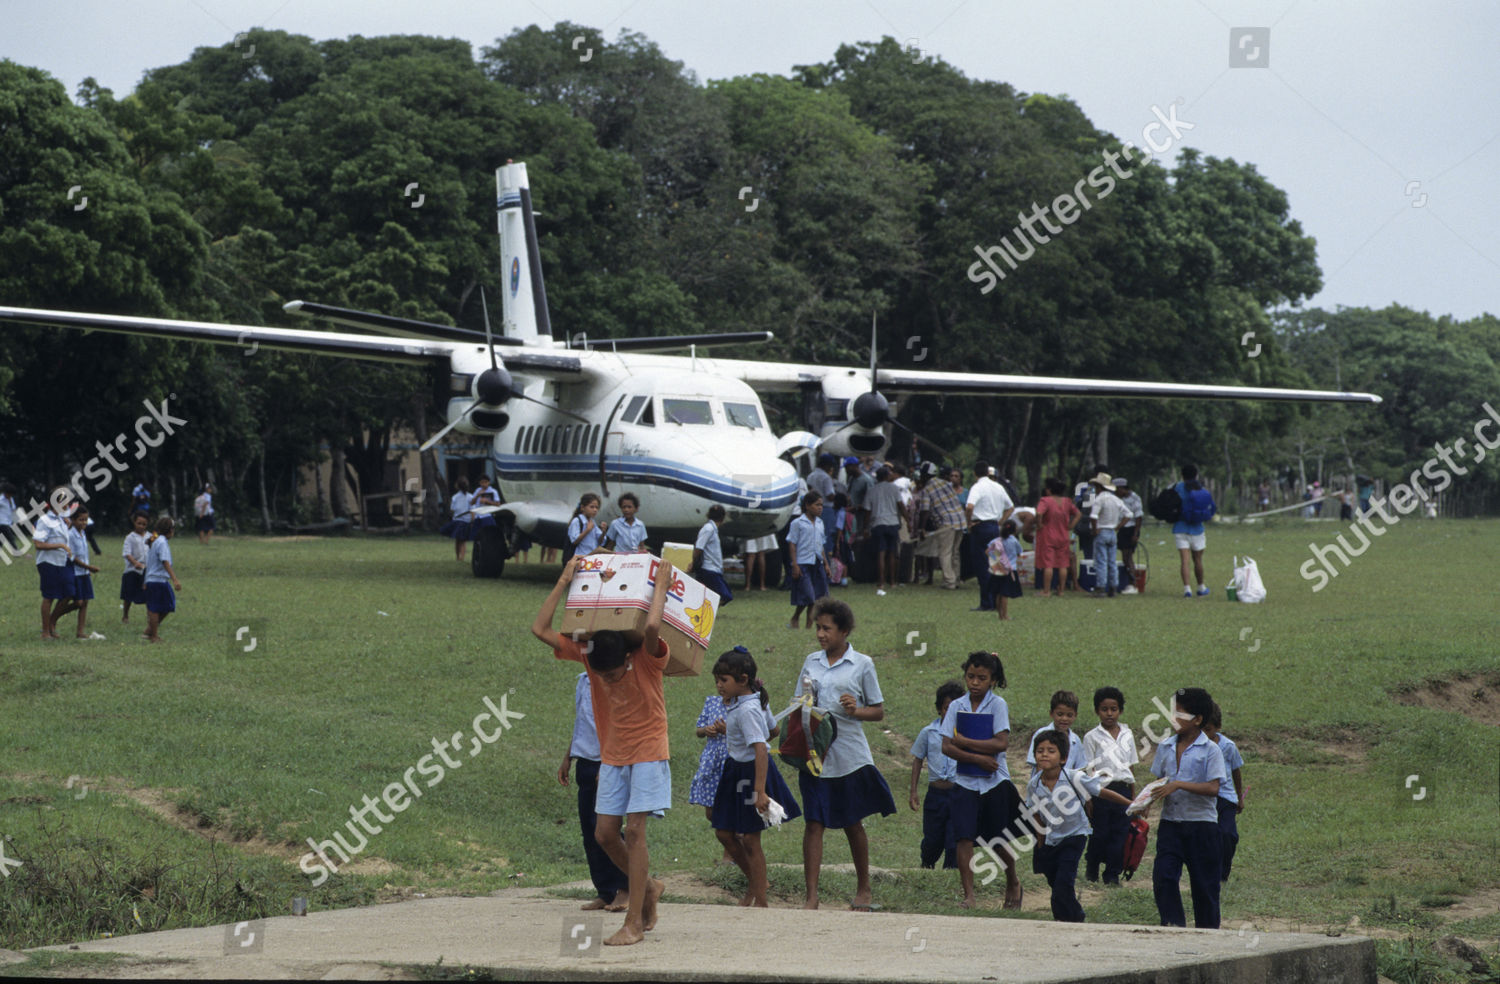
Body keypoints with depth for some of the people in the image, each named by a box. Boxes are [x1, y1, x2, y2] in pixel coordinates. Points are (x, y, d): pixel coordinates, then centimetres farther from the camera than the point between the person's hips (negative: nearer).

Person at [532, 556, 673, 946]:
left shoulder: (647, 660, -18)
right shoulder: (587, 657, -4)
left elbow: (652, 627, -40)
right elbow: (540, 629, -6)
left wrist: (661, 585, -28)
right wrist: (564, 582, -8)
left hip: (648, 755, -6)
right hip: (612, 757, 6)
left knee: (634, 830, -13)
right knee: (605, 833, 1)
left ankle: (634, 924, -13)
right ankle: (648, 887, 26)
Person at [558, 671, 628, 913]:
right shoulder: (582, 682, 14)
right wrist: (567, 759, 22)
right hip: (585, 761, 8)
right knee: (589, 830, 5)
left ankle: (624, 888, 0)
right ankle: (605, 892, 10)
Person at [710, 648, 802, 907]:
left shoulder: (747, 710, -24)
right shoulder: (735, 705, 5)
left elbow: (760, 749, -29)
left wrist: (760, 791, -32)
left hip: (750, 773, -9)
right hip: (735, 770, 9)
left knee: (749, 839, -1)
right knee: (725, 833, 13)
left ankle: (760, 900, 9)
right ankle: (755, 883, 30)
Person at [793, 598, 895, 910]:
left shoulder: (862, 665, -1)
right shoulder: (811, 662, 8)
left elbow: (879, 711, 3)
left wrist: (856, 710, -17)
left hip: (851, 756, -2)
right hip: (815, 755, 2)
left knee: (853, 824, 10)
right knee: (814, 823, -4)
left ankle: (863, 890, 26)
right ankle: (811, 895, -4)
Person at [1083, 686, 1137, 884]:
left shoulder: (1127, 735, 11)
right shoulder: (1092, 737, 0)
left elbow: (1131, 768, 16)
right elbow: (1089, 771, -1)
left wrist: (1133, 795, 13)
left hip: (1122, 789, 3)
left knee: (1120, 831, 1)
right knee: (1100, 833, 0)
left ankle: (1113, 874, 9)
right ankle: (1092, 868, 21)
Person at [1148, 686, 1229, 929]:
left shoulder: (1210, 750, -7)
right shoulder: (1165, 747, 8)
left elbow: (1213, 788, -17)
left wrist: (1178, 785, -23)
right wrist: (1148, 799, -3)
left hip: (1201, 824, -4)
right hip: (1170, 823, 4)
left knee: (1204, 882, 5)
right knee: (1163, 875, -11)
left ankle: (1208, 930, 17)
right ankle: (1173, 925, -5)